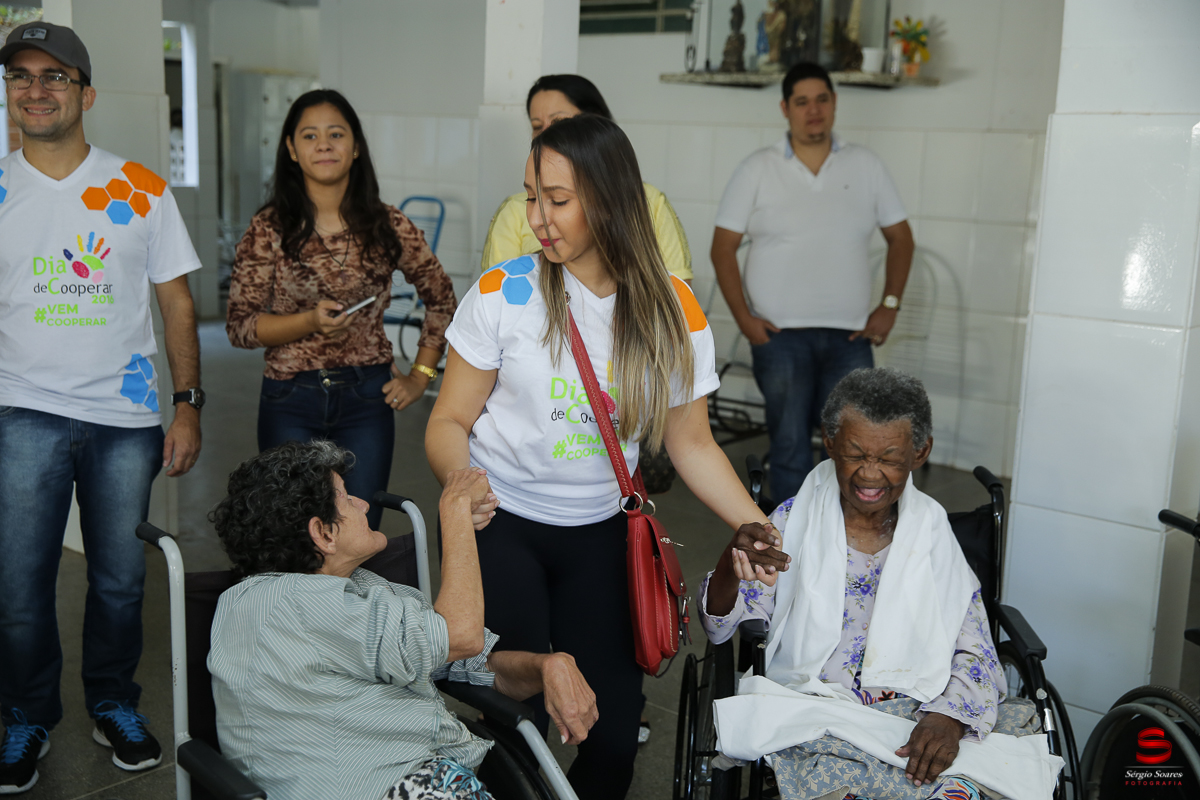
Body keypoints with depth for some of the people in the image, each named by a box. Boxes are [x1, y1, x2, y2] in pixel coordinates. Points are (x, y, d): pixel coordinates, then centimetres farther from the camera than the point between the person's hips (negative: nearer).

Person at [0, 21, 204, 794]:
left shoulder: (140, 189, 3)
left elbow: (177, 303, 4)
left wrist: (188, 405, -2)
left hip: (127, 416, 0)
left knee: (121, 579, 9)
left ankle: (115, 705, 31)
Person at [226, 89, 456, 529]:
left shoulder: (387, 226, 1)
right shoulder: (269, 230, -3)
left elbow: (441, 297, 12)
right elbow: (239, 325, -3)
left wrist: (421, 374, 7)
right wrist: (310, 321, -18)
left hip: (367, 397, 1)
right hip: (290, 400, -1)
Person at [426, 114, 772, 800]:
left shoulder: (672, 310, -5)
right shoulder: (502, 294, -10)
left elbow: (692, 442, 2)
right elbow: (451, 420, -5)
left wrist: (759, 531, -9)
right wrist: (460, 480, -27)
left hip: (599, 531, 2)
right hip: (499, 522, -2)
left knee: (617, 710, 3)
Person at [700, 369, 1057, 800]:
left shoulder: (932, 532, 10)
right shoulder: (795, 520, 7)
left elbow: (975, 655, 6)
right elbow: (719, 626, 2)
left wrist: (948, 717, -16)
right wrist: (732, 566, -21)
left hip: (918, 714, 2)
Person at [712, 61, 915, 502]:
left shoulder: (865, 165, 7)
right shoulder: (757, 169, 1)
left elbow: (900, 237, 13)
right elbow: (722, 247, 1)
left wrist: (890, 305, 2)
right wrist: (743, 317, -7)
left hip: (850, 336, 2)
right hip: (780, 334, -1)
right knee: (790, 444, 2)